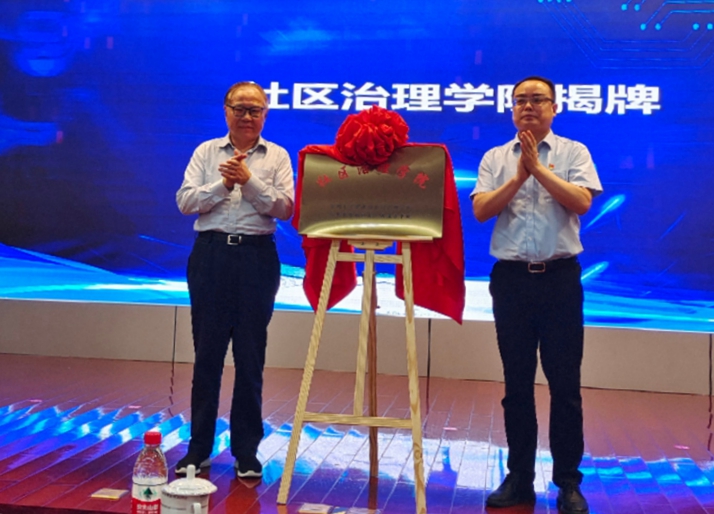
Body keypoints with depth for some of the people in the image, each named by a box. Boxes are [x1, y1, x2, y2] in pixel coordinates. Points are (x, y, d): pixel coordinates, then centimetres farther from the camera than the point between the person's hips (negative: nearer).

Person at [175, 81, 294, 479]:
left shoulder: (277, 156, 6)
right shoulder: (206, 152, 9)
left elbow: (284, 208, -6)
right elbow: (185, 201, -1)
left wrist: (249, 181, -16)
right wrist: (223, 183, -13)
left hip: (257, 257, -1)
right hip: (211, 255, 1)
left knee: (251, 357, 3)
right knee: (207, 354, 4)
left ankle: (247, 451, 15)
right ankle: (199, 449, 15)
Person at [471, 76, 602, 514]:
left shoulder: (573, 152, 5)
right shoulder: (495, 158, 10)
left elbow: (581, 202, -10)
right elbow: (481, 210, -3)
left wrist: (539, 169, -12)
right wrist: (520, 176, -11)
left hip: (560, 277, -2)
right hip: (511, 278, 2)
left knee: (565, 383, 1)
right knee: (517, 383, 8)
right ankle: (519, 478, 18)